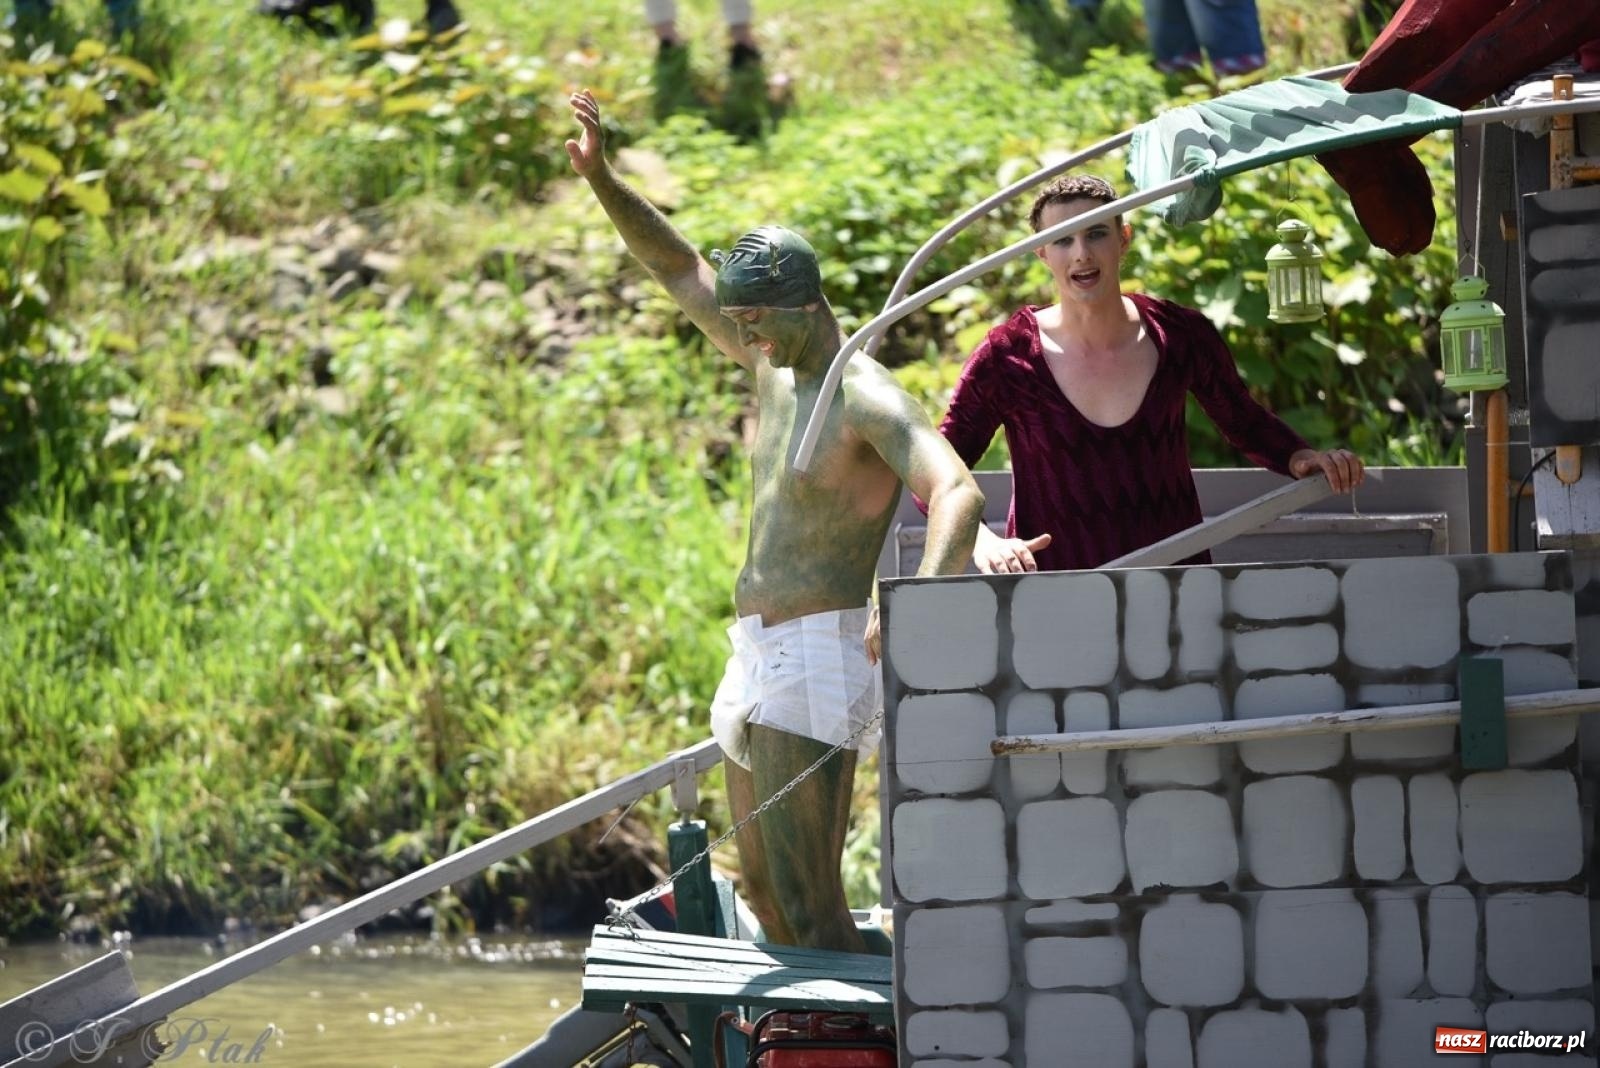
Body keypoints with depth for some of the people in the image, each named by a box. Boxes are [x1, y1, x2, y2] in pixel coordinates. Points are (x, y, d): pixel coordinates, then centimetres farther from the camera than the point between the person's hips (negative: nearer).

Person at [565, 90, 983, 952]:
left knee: (807, 904, -14)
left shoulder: (867, 399, -16)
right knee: (763, 891, 13)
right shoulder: (776, 367, 12)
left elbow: (959, 494, -32)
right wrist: (601, 181, 16)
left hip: (820, 655, -10)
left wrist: (922, 596, -50)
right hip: (757, 656, 10)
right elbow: (680, 272, 25)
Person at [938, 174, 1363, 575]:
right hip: (1050, 584, -1)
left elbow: (1247, 423, 19)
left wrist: (1300, 458, -2)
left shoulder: (1180, 337, 1)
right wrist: (982, 541, -18)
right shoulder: (1007, 357, -5)